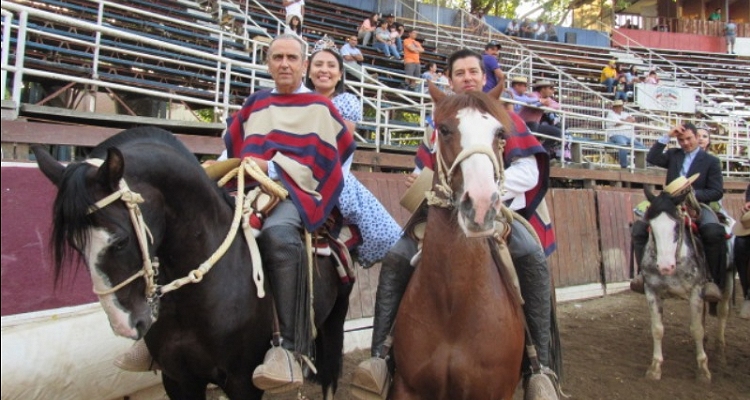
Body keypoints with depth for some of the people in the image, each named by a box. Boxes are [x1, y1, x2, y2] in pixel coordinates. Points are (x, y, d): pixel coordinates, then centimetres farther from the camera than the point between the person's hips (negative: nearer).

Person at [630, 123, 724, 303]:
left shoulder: (711, 161, 7)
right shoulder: (673, 155, 16)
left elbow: (717, 192, 1)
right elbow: (652, 158, -2)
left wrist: (693, 193, -16)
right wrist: (667, 136, -3)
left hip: (698, 206, -3)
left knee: (715, 233, -35)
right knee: (639, 227, -20)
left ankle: (711, 279, -22)